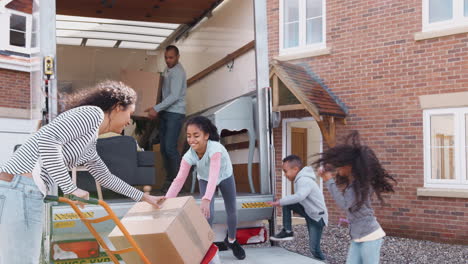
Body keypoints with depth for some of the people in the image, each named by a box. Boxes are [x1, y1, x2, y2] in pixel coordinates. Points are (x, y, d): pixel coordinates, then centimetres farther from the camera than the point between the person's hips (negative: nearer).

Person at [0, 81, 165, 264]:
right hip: (21, 190, -10)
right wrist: (71, 189, -16)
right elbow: (47, 139, -18)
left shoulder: (89, 146, 26)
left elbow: (105, 178, 40)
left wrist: (143, 197, 47)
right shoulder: (93, 113, -3)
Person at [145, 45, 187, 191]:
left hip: (175, 114, -9)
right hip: (165, 113, 9)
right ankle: (169, 178, 16)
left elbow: (174, 96, -23)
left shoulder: (178, 72, -15)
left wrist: (156, 109, -26)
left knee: (170, 147, -13)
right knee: (163, 148, 7)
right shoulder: (168, 70, 15)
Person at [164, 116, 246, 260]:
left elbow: (214, 175, -55)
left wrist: (206, 199, -68)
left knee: (232, 211, 8)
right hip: (204, 180, 2)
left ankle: (231, 240, 36)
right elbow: (179, 179, -34)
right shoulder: (188, 156, -31)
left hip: (225, 176, -1)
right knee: (208, 214, -14)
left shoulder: (215, 149, -44)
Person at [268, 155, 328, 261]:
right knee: (286, 204, -8)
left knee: (314, 248, -11)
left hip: (317, 216, -9)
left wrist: (279, 202, -36)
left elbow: (299, 197, -42)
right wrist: (282, 202, -2)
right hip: (308, 211, 9)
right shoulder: (300, 179, 6)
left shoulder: (304, 180, -25)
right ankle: (287, 232, -3)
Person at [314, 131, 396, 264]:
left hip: (370, 236, -8)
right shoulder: (350, 182, 8)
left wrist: (329, 181, -21)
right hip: (357, 237, 8)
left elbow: (344, 204, -24)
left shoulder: (360, 184, -18)